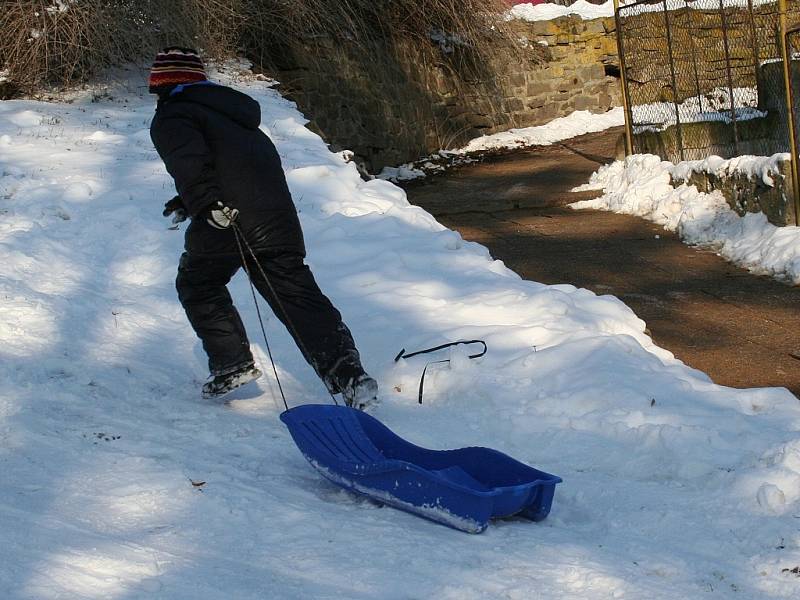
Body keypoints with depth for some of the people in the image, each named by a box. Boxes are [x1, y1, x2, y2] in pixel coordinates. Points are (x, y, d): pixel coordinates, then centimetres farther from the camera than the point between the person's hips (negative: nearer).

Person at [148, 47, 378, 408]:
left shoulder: (172, 118, 4)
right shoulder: (230, 104, 29)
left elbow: (190, 160, -17)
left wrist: (206, 204, -27)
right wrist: (188, 202, 38)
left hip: (225, 218, -6)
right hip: (278, 212, 6)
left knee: (198, 284, 18)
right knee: (297, 293, 6)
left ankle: (233, 365, 11)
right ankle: (349, 374, -7)